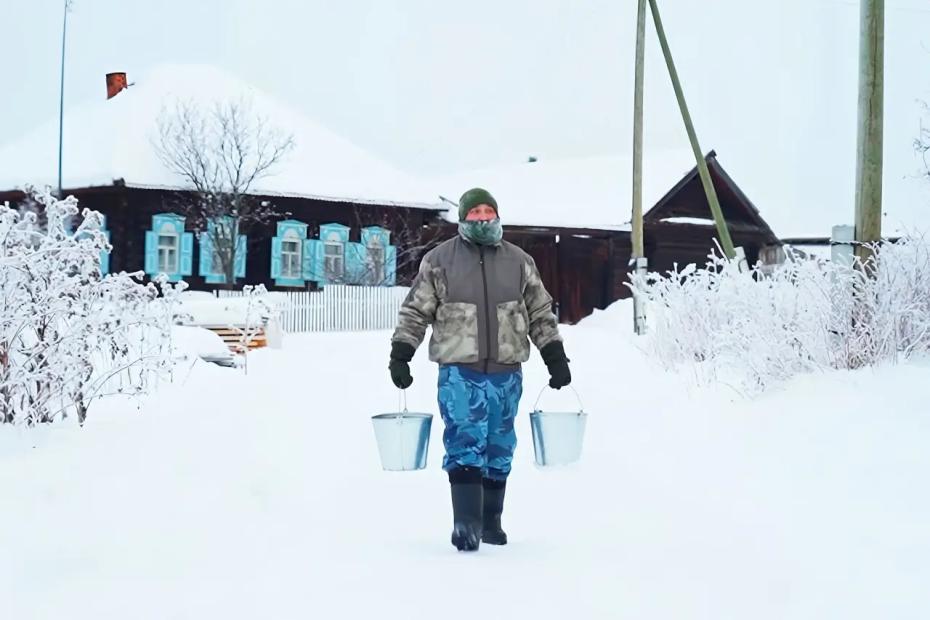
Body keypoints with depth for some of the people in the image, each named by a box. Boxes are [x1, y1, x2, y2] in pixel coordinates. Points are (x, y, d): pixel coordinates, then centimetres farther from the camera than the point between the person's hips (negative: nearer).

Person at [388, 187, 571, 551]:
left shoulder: (519, 262, 11)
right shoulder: (439, 260, 4)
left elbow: (541, 314, 16)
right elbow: (415, 312, 6)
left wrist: (555, 357, 11)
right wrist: (399, 356, -1)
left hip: (506, 373, 3)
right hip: (459, 372, -3)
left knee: (499, 450, 9)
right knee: (464, 446, -12)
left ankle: (491, 522, 20)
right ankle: (465, 524, -13)